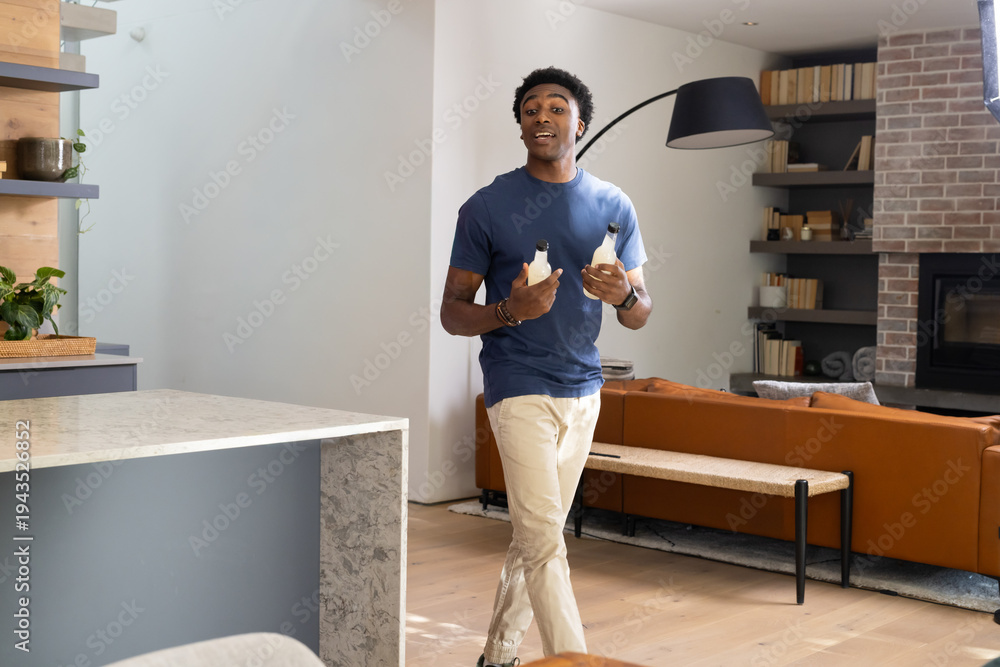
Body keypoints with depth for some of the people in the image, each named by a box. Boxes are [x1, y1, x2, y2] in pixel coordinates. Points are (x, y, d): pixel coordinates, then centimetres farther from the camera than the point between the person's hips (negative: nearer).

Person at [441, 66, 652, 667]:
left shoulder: (613, 206, 6)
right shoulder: (486, 208, -3)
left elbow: (641, 314, 9)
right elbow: (452, 311, -1)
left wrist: (623, 294, -15)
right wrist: (510, 311, -21)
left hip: (583, 387, 4)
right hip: (518, 386, -4)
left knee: (537, 535, 12)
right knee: (544, 538, -12)